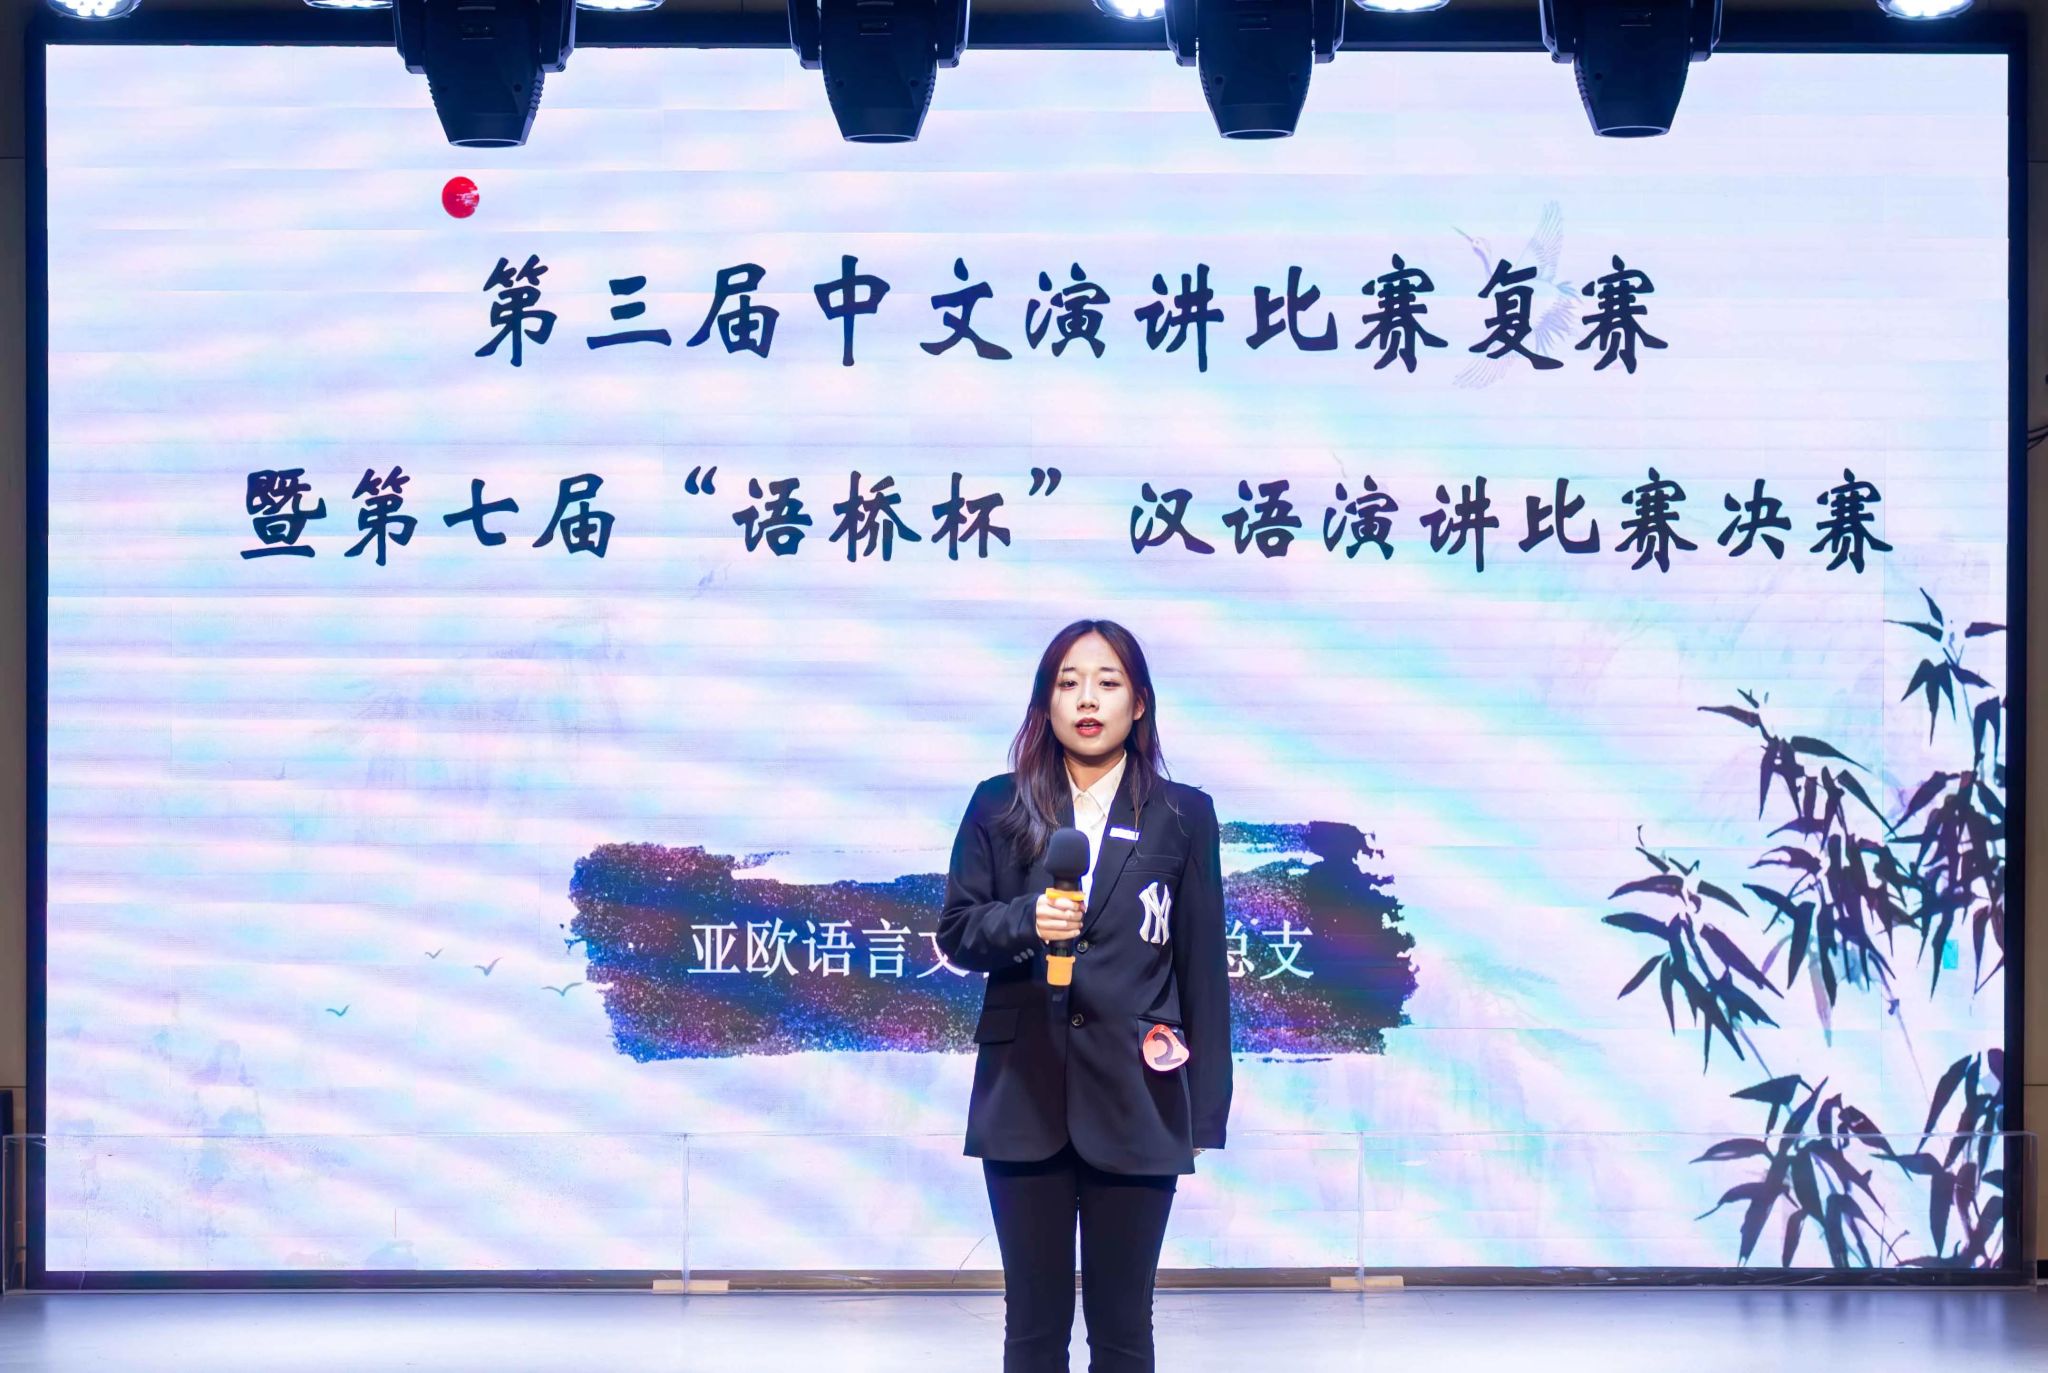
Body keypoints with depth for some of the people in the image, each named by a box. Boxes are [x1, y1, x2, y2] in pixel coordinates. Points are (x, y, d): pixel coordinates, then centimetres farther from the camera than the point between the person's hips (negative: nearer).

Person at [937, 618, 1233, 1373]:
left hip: (1134, 1100, -1)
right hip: (1025, 1097, 1)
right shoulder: (998, 806, 5)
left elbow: (1203, 963, 3)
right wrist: (1023, 921, -16)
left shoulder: (1182, 815, 3)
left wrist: (1206, 1106, 0)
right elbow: (955, 932, 6)